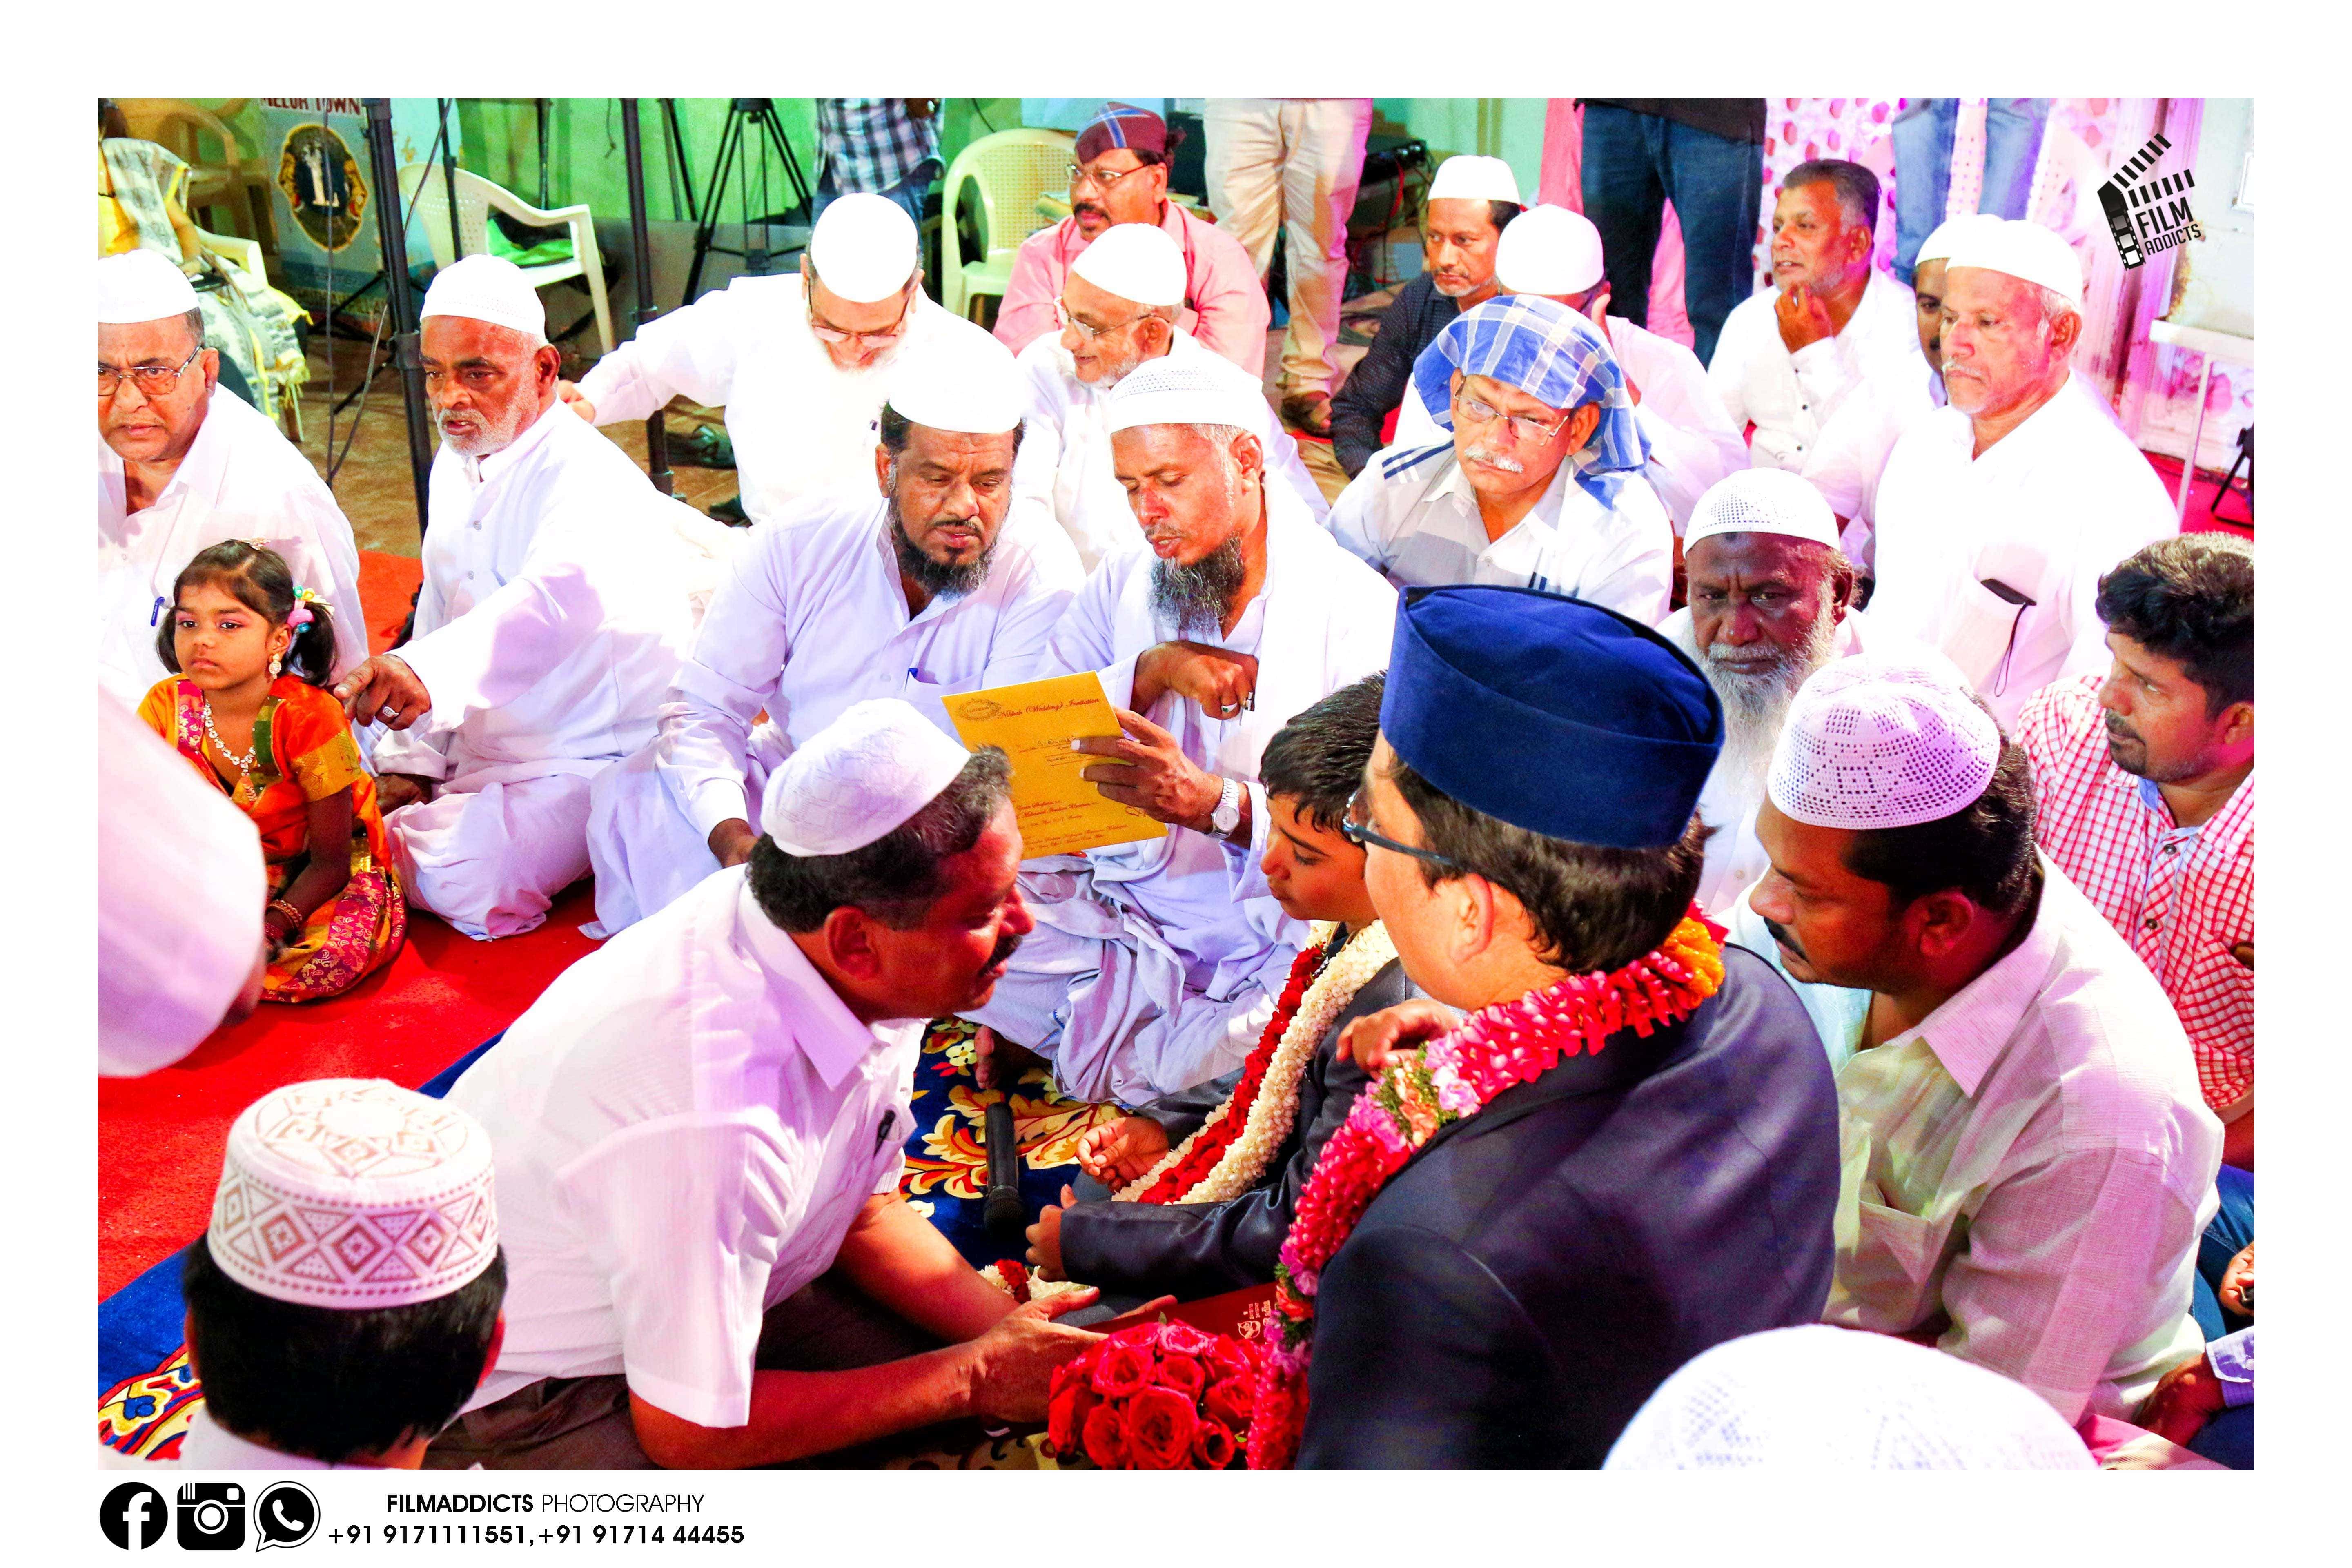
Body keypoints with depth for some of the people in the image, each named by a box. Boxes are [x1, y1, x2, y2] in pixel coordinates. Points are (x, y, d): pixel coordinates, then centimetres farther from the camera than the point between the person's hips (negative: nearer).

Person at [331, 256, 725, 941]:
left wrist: (425, 670, -62)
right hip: (479, 750, 9)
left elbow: (562, 600, -46)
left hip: (590, 758, -8)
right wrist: (408, 759, 3)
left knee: (459, 881, -26)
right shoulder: (456, 466, 7)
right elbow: (440, 613, 12)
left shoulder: (589, 478, -24)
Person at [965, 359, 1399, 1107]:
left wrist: (1215, 803, -34)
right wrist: (1153, 669, -17)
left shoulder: (1359, 608, -7)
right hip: (1119, 901, 4)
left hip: (1275, 945, -4)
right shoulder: (1122, 584, 9)